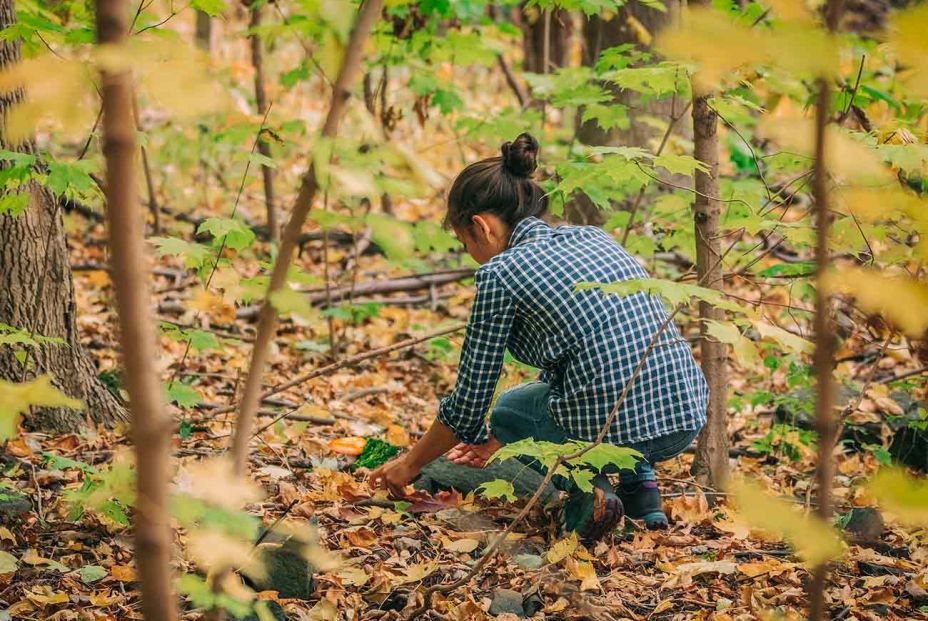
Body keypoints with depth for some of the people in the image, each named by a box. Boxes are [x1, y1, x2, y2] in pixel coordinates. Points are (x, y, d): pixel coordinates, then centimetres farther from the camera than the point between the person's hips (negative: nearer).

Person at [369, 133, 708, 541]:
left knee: (506, 410, 27)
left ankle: (584, 491, 1)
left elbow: (470, 400, 6)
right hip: (688, 416, 7)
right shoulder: (593, 237, 20)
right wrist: (495, 441, 42)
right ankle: (641, 486, 21)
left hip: (614, 427, -6)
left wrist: (411, 463, 25)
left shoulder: (500, 273, -1)